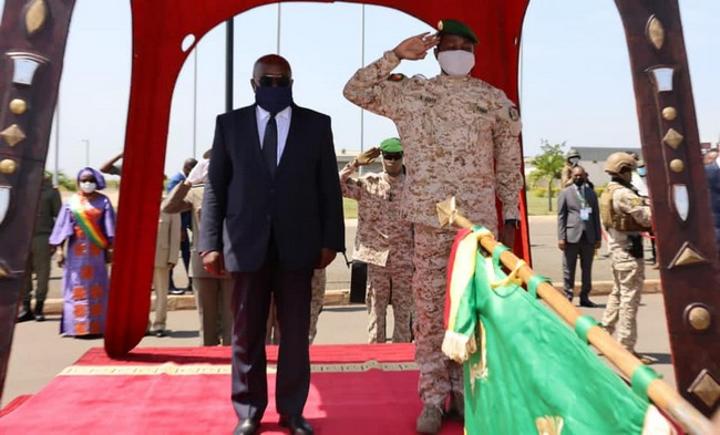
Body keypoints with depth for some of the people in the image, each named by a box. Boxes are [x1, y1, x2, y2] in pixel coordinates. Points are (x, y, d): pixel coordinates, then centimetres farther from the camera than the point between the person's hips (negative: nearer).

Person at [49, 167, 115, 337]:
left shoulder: (103, 201, 3)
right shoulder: (72, 202, 4)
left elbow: (109, 227, 1)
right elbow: (62, 225, 2)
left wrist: (110, 248, -4)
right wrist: (59, 249, -5)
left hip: (96, 251, 0)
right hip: (77, 250, 0)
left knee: (96, 288, 3)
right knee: (77, 288, 1)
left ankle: (96, 326, 9)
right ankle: (77, 326, 7)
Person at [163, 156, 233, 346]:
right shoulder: (196, 192, 5)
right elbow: (167, 207, -5)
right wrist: (187, 182, -16)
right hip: (202, 263, 2)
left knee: (231, 321, 3)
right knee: (207, 322, 11)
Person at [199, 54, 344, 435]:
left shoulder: (317, 124, 7)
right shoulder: (229, 124, 8)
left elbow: (329, 187, 5)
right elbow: (215, 187, 5)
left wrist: (330, 240, -1)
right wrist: (210, 243, -2)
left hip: (297, 244, 0)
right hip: (247, 243, 1)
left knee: (296, 333, 7)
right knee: (246, 334, 8)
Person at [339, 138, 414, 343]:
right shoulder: (368, 183, 4)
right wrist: (355, 163, -8)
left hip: (404, 258, 0)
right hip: (377, 256, 0)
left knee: (403, 310, 7)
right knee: (376, 308, 7)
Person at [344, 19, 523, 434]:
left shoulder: (495, 100, 8)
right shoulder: (410, 92, 7)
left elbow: (509, 163, 9)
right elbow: (355, 90, 6)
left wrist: (511, 217, 5)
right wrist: (397, 55, 1)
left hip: (479, 220, 1)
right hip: (430, 218, -1)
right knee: (430, 309, 1)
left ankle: (463, 392, 21)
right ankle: (433, 398, 11)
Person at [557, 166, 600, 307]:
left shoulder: (591, 193, 14)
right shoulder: (565, 192, 4)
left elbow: (596, 216, 14)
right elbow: (561, 216, -1)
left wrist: (598, 237, 8)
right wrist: (561, 237, -9)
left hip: (589, 236, 3)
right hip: (572, 235, -3)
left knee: (587, 269, 7)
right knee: (569, 269, 0)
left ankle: (584, 297, 15)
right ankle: (568, 296, 8)